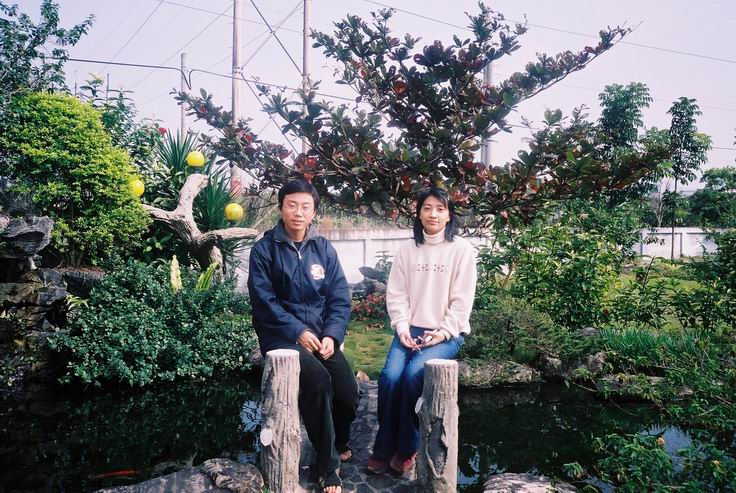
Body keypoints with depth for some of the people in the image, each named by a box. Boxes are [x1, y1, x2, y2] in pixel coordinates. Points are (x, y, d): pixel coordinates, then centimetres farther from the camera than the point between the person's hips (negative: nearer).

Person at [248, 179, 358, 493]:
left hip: (321, 334, 4)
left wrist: (331, 335, -11)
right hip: (281, 335, -3)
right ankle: (327, 467, -9)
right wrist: (299, 332, -17)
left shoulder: (324, 249, 6)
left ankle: (340, 442, 26)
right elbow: (264, 300, -9)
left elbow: (340, 299, 4)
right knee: (318, 379, -29)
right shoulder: (264, 248, -3)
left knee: (348, 393, -12)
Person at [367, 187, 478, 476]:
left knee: (413, 374, -27)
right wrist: (402, 327, -8)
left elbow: (462, 300, -5)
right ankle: (384, 449, -4)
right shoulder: (407, 250, 9)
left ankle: (407, 448, -6)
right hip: (410, 329, 3)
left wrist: (443, 333, -13)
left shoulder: (462, 250, -1)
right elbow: (396, 294, 6)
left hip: (448, 333, -3)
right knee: (390, 376, -22)